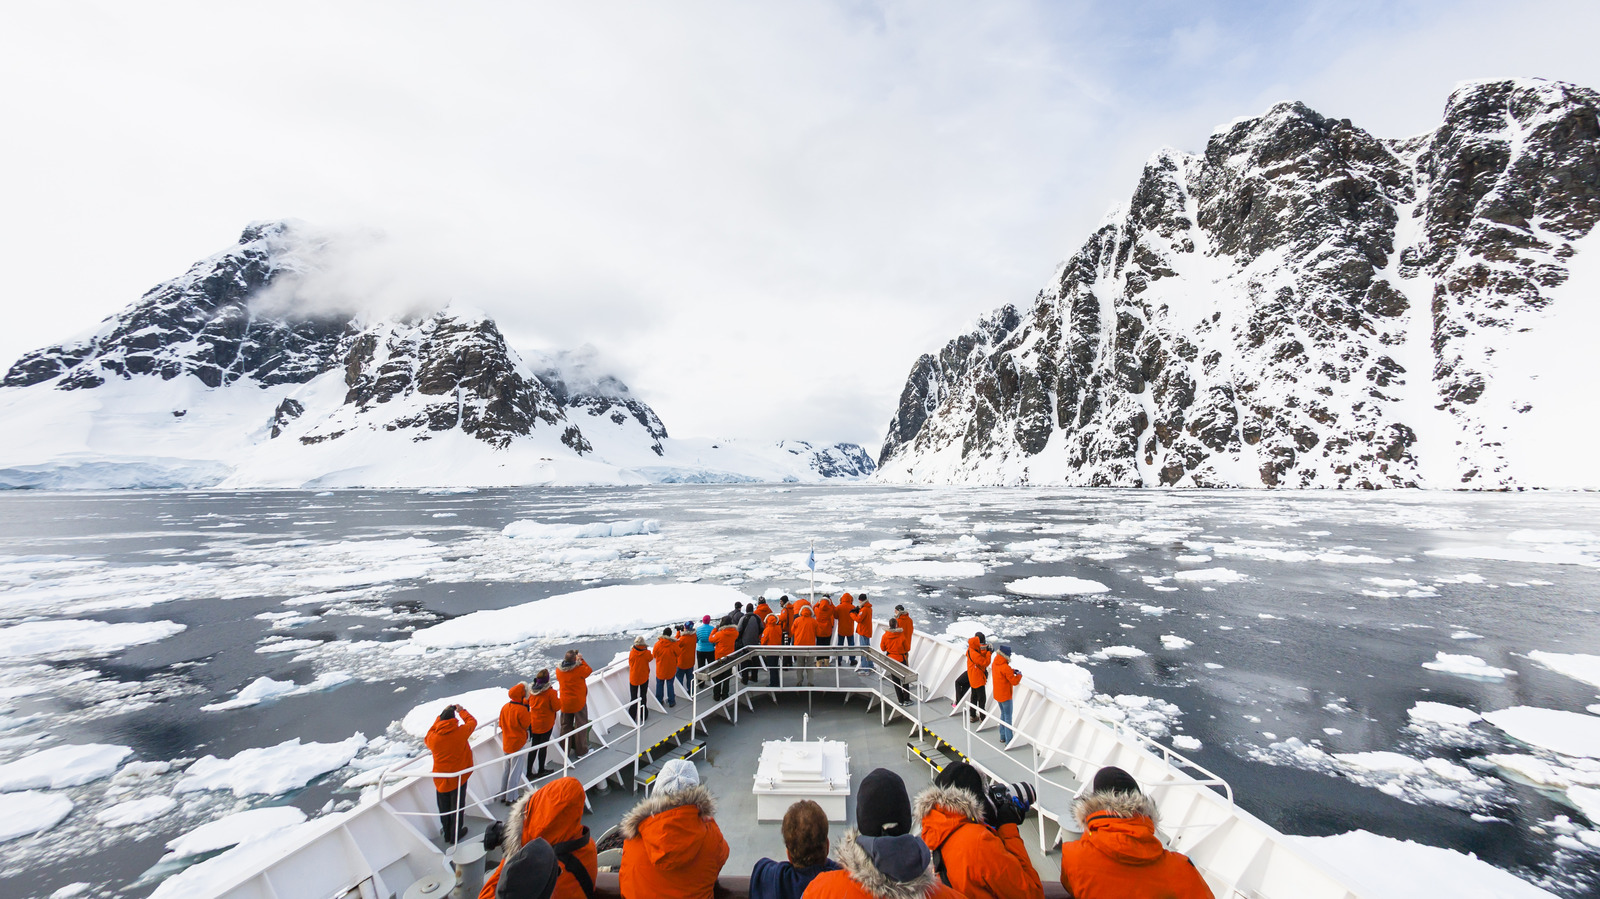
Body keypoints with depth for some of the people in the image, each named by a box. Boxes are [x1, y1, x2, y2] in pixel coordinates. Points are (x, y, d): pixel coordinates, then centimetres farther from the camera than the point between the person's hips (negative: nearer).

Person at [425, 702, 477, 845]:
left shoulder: (433, 737, -15)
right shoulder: (461, 732, -21)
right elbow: (472, 721, -1)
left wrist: (441, 715, 11)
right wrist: (461, 710, 12)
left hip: (440, 779, 2)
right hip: (458, 778, -2)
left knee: (444, 807, 21)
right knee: (457, 807, 15)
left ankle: (447, 835, 37)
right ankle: (455, 836, 29)